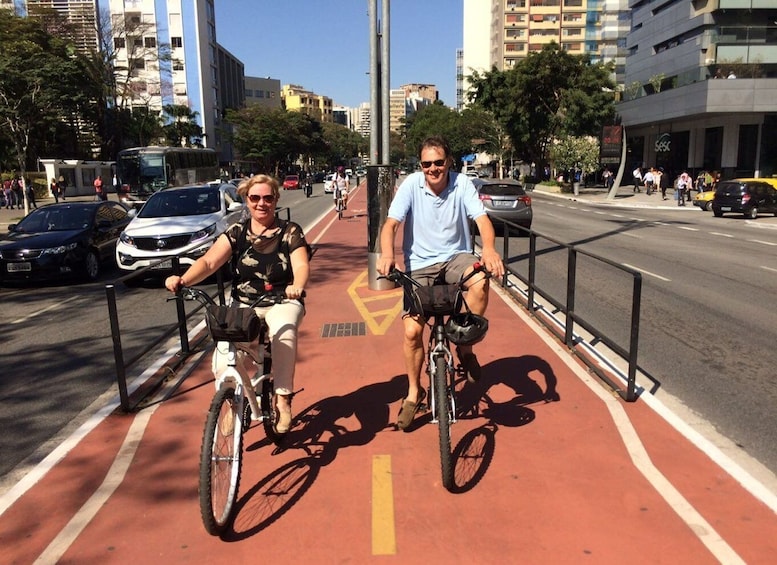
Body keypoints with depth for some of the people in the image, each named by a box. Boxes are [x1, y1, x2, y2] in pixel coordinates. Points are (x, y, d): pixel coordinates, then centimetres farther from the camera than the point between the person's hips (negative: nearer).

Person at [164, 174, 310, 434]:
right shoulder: (236, 232, 2)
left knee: (285, 333, -35)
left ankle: (283, 398, -19)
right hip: (243, 303, 2)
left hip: (282, 302, -2)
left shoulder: (290, 231, -3)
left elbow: (301, 265, -18)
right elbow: (209, 261, -10)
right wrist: (183, 279, -30)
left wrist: (297, 285, -42)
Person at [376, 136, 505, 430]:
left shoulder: (462, 183, -8)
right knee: (412, 331, -9)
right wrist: (386, 254, -36)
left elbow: (482, 218, -18)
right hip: (420, 265, 0)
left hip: (456, 257, 0)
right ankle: (413, 392, 17)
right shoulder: (411, 184, -9)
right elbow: (391, 223, -16)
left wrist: (489, 249, -39)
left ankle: (466, 348, -10)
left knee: (481, 280, -34)